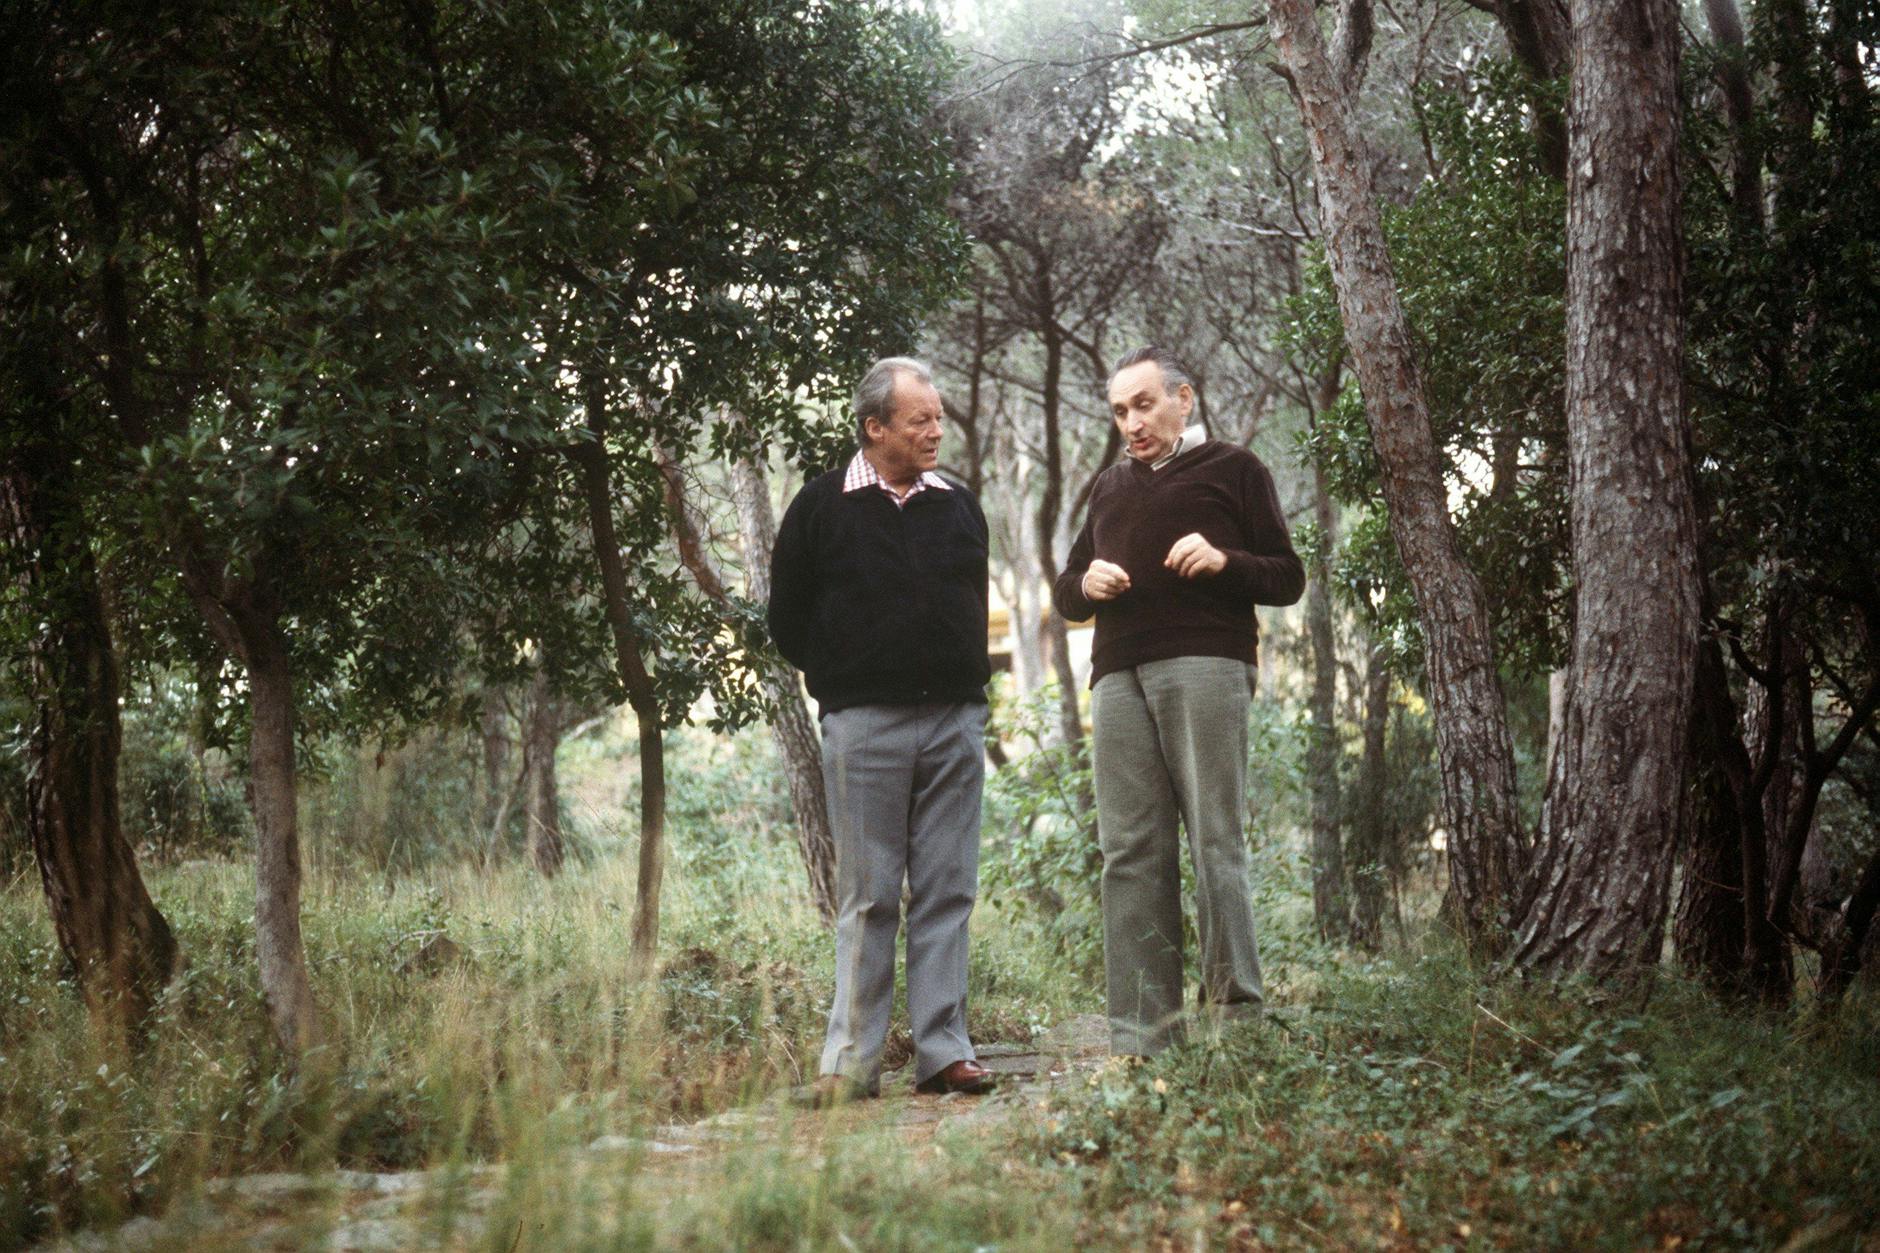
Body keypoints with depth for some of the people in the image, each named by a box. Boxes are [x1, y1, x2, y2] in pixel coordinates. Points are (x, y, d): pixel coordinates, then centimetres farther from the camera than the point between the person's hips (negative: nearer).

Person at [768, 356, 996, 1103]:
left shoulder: (958, 508, 12)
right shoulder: (822, 508, 1)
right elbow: (788, 620, 6)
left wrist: (964, 688, 12)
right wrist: (844, 682, 4)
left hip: (954, 722, 3)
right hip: (864, 727, -3)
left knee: (947, 892, 2)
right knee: (867, 896, -2)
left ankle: (943, 1052, 6)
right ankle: (852, 1062, 2)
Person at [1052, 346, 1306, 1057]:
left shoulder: (1231, 469, 14)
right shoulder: (1110, 488, 29)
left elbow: (1288, 578, 9)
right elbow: (1063, 594, 30)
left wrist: (1225, 561, -11)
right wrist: (1086, 584, 6)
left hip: (1204, 666, -4)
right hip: (1119, 676, 5)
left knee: (1215, 841, -10)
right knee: (1130, 852, -3)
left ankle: (1236, 1017, -10)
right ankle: (1141, 1038, -5)